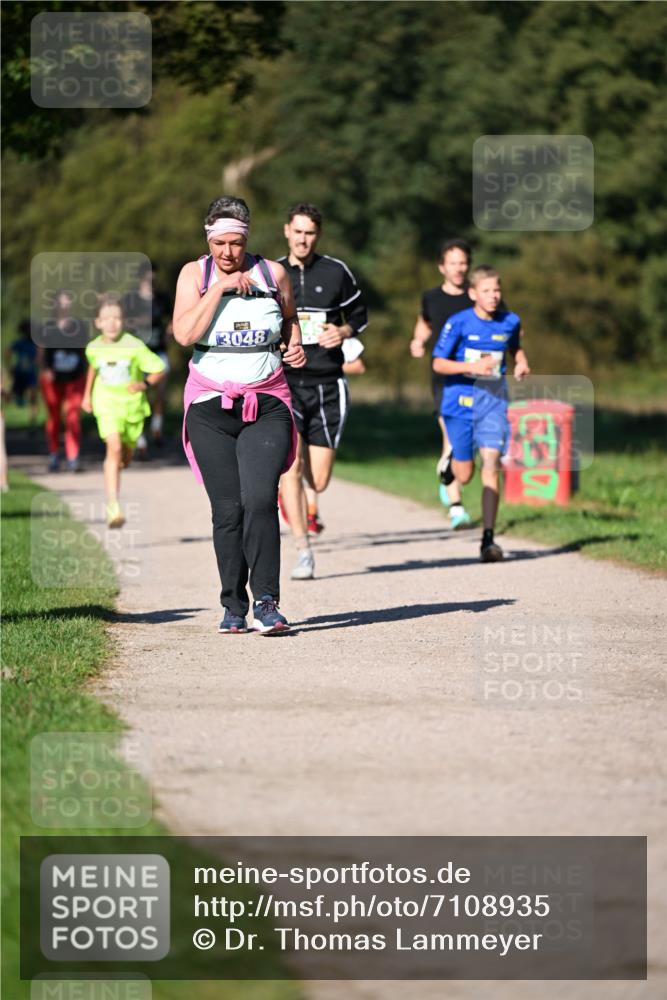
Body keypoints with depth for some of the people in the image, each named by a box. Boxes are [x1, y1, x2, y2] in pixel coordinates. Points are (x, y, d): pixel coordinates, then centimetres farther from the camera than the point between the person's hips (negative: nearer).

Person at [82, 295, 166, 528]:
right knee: (114, 448, -21)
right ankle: (113, 508, -25)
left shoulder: (134, 346, -14)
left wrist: (144, 384, -24)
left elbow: (159, 369, -8)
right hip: (106, 404, 0)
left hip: (132, 404, 0)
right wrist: (87, 394, 23)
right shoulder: (94, 347, -3)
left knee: (125, 459, 14)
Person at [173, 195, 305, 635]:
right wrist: (221, 288, -15)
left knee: (260, 499, -16)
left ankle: (267, 602, -16)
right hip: (211, 408, 0)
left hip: (267, 405, 0)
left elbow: (290, 321, 24)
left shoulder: (272, 273, 5)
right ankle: (234, 607, 8)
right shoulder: (195, 274, 3)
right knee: (227, 509, -1)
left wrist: (295, 346, 3)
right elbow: (185, 334, -12)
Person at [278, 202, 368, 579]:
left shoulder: (337, 272, 4)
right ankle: (303, 551, -10)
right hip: (283, 381, -1)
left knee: (318, 481, 0)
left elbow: (359, 315, 15)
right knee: (289, 466, -15)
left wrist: (343, 332, -5)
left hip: (327, 384, 1)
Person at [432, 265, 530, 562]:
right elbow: (438, 363, -10)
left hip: (493, 400, 1)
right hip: (460, 400, -1)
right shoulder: (458, 323, -10)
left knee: (490, 465, -14)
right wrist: (471, 367, -25)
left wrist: (522, 364, 1)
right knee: (464, 475, 8)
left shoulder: (510, 322, 0)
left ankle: (488, 539, -14)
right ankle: (451, 459, 49)